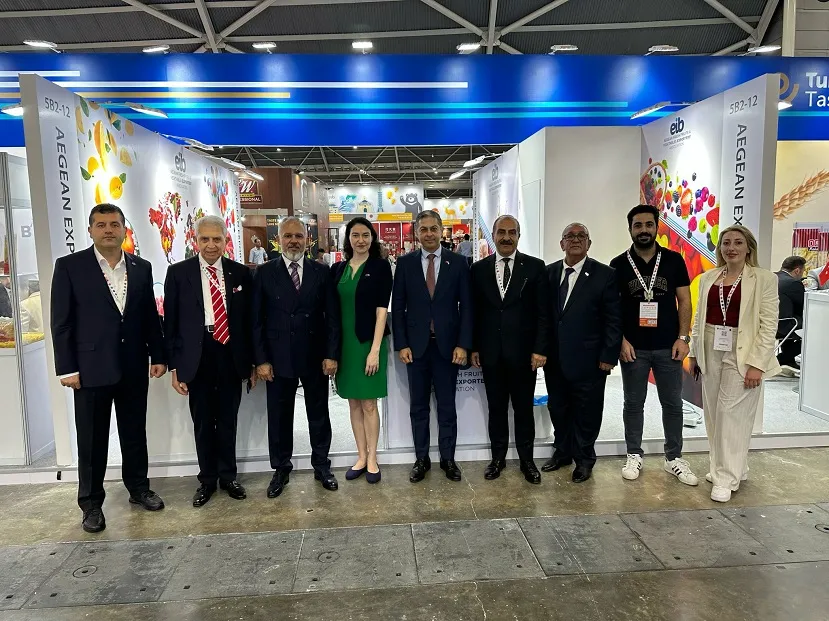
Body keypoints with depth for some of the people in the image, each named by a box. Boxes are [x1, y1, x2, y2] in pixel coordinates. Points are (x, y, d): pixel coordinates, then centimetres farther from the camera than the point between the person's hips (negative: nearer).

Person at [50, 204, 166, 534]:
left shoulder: (141, 268, 6)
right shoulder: (69, 266, -3)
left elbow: (151, 317, 9)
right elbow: (61, 322, -5)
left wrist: (158, 355, 5)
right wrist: (66, 368, -9)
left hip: (134, 368, 3)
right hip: (91, 368, -3)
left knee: (135, 433, 14)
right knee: (92, 440, 8)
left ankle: (139, 488, 31)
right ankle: (91, 503, 23)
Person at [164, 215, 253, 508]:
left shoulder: (241, 273, 3)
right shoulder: (178, 272, 0)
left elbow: (249, 319, 6)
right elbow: (171, 322, 0)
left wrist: (253, 361, 5)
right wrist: (174, 365, -4)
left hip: (231, 356, 1)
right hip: (197, 357, -1)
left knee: (228, 419, 11)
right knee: (202, 422, 10)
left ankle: (228, 476, 28)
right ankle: (207, 479, 27)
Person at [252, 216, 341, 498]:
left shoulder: (322, 272, 2)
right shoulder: (264, 273, 0)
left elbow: (332, 316, 1)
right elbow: (256, 320, -1)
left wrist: (332, 354, -5)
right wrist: (261, 359, -6)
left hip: (315, 357, 1)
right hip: (278, 358, 0)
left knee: (319, 413, 12)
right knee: (279, 416, 9)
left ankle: (321, 465, 28)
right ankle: (281, 468, 26)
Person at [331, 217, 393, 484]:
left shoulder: (380, 266, -4)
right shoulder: (338, 269, 7)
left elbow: (382, 310, -10)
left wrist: (375, 349, -16)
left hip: (369, 342, -4)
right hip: (345, 343, 4)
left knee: (369, 404, 2)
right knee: (353, 403, 10)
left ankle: (372, 459, 15)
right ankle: (361, 457, 22)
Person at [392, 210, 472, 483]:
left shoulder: (458, 262, 1)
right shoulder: (405, 262, 2)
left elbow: (466, 306, 0)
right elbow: (398, 306, 2)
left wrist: (463, 344, -7)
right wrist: (401, 344, -4)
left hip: (447, 345, 0)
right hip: (416, 345, 1)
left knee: (447, 406, 10)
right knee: (418, 407, 10)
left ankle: (448, 458, 23)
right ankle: (421, 459, 23)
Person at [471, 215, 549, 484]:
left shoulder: (535, 267, -2)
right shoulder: (479, 269, 4)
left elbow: (543, 312, -4)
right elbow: (474, 312, 6)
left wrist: (540, 349, -9)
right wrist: (473, 347, 2)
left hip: (523, 351, -1)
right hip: (491, 352, 2)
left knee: (524, 407, 10)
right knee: (496, 407, 12)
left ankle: (526, 459, 25)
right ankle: (498, 457, 26)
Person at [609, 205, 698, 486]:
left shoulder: (674, 260, 1)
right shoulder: (619, 264, -1)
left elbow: (684, 302, 2)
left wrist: (683, 338, -5)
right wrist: (621, 340, -8)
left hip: (668, 346, 1)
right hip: (633, 347, -1)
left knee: (673, 403, 9)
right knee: (633, 404, 9)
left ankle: (674, 458, 23)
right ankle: (634, 456, 22)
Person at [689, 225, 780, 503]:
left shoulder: (764, 279, -5)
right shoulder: (708, 277, 9)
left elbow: (769, 325, -9)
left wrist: (757, 364, -15)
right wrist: (694, 352, 9)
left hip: (742, 355, -5)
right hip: (711, 352, 5)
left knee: (731, 413, -3)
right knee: (714, 413, 10)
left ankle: (727, 478, 8)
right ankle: (721, 468, 26)